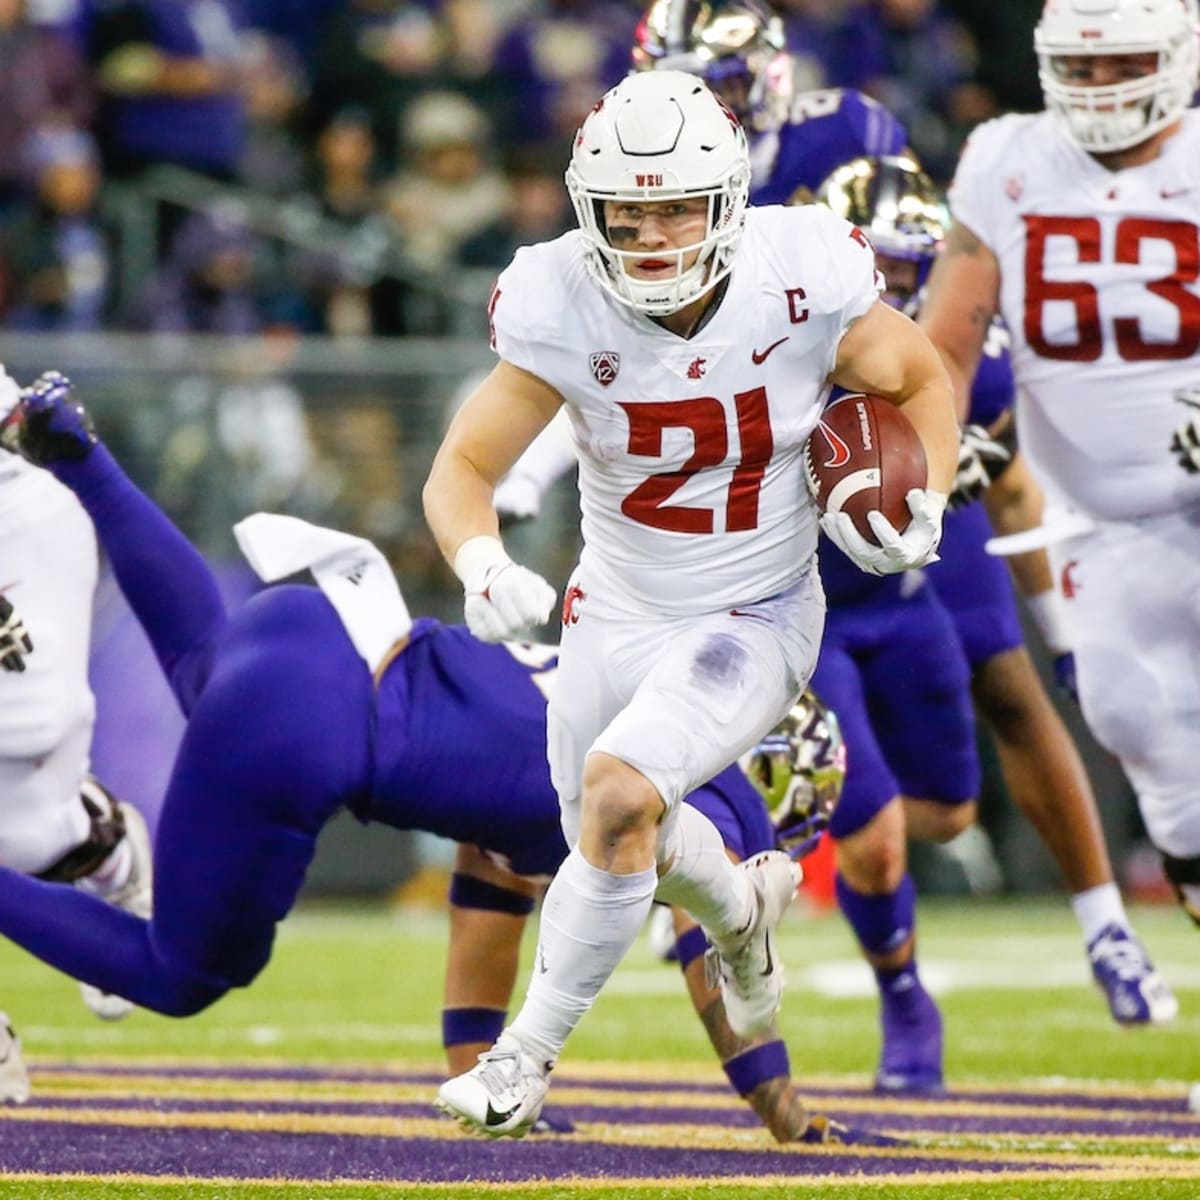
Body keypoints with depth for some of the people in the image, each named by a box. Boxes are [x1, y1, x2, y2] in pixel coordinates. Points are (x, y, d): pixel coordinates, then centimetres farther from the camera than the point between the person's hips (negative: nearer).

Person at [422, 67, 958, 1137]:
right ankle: (741, 907, 59)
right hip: (615, 617, 3)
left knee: (619, 793, -26)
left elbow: (921, 381, -1)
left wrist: (925, 506, -17)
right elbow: (463, 468, -16)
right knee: (628, 842, 22)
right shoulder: (563, 309, -20)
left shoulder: (803, 280, -21)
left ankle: (530, 1051, -8)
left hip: (753, 620, -3)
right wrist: (485, 567, -37)